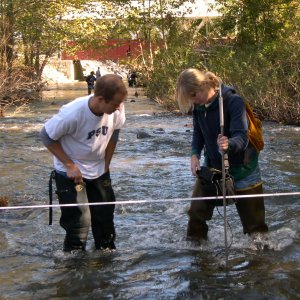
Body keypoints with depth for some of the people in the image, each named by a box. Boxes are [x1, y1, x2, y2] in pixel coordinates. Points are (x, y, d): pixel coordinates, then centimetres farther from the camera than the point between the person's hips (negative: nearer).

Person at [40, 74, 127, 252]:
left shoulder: (117, 108, -21)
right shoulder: (72, 114, -33)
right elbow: (47, 136, -18)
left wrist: (106, 164, 3)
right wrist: (70, 165, -18)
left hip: (99, 171, 5)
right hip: (70, 172, -4)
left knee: (105, 216, 13)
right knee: (79, 221, -7)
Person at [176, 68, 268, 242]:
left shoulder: (234, 102, -25)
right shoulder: (199, 106, -7)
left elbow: (242, 137, -32)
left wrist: (229, 144, -54)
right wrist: (195, 154, -12)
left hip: (241, 168, -5)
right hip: (212, 166, 5)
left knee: (253, 221, 3)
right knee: (197, 211, 4)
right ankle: (194, 242, 25)